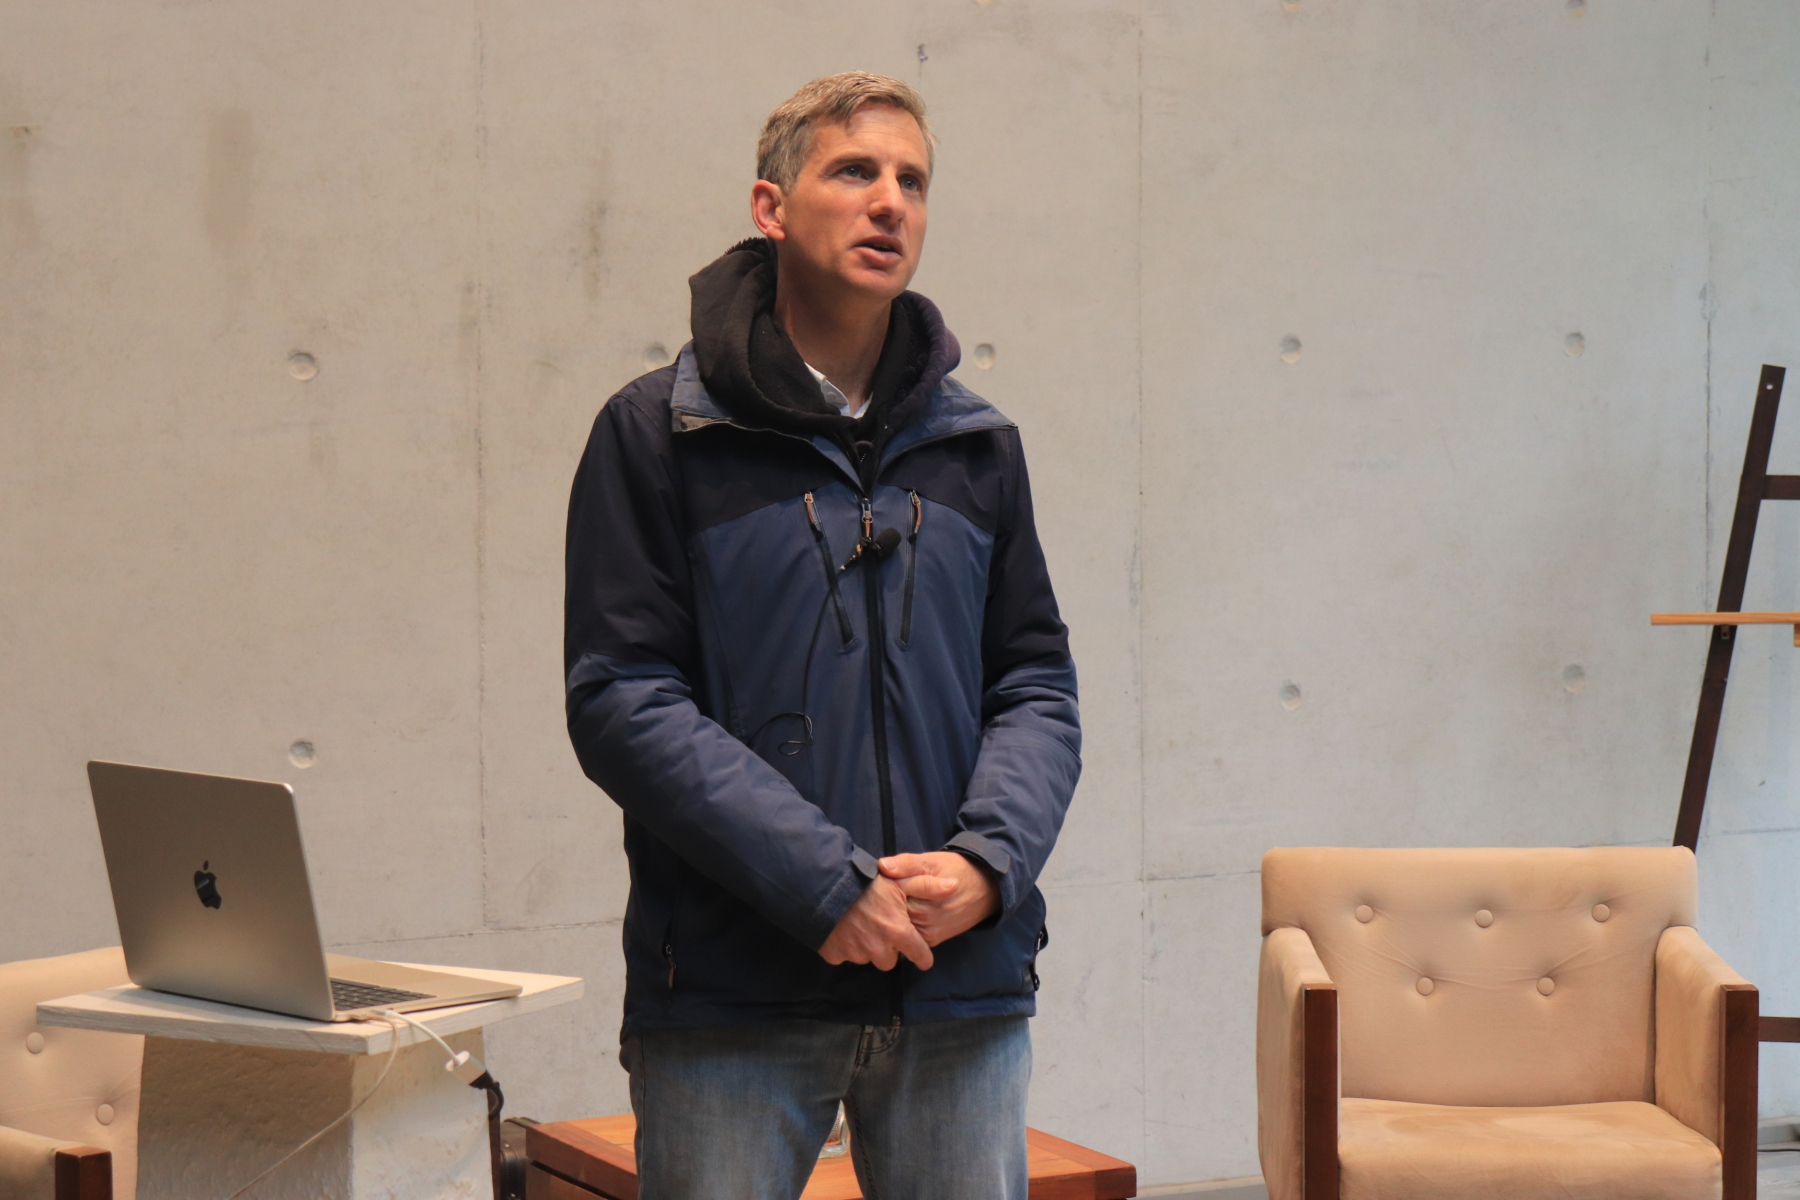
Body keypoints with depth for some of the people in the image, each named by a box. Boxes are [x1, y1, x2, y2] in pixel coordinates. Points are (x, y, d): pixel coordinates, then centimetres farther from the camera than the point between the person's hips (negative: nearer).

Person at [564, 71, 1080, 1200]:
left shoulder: (979, 445, 13)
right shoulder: (658, 432, 0)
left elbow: (1038, 684, 12)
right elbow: (619, 698, -8)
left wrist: (989, 861, -8)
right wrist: (824, 883, -16)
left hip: (963, 986, 4)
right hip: (731, 992, -3)